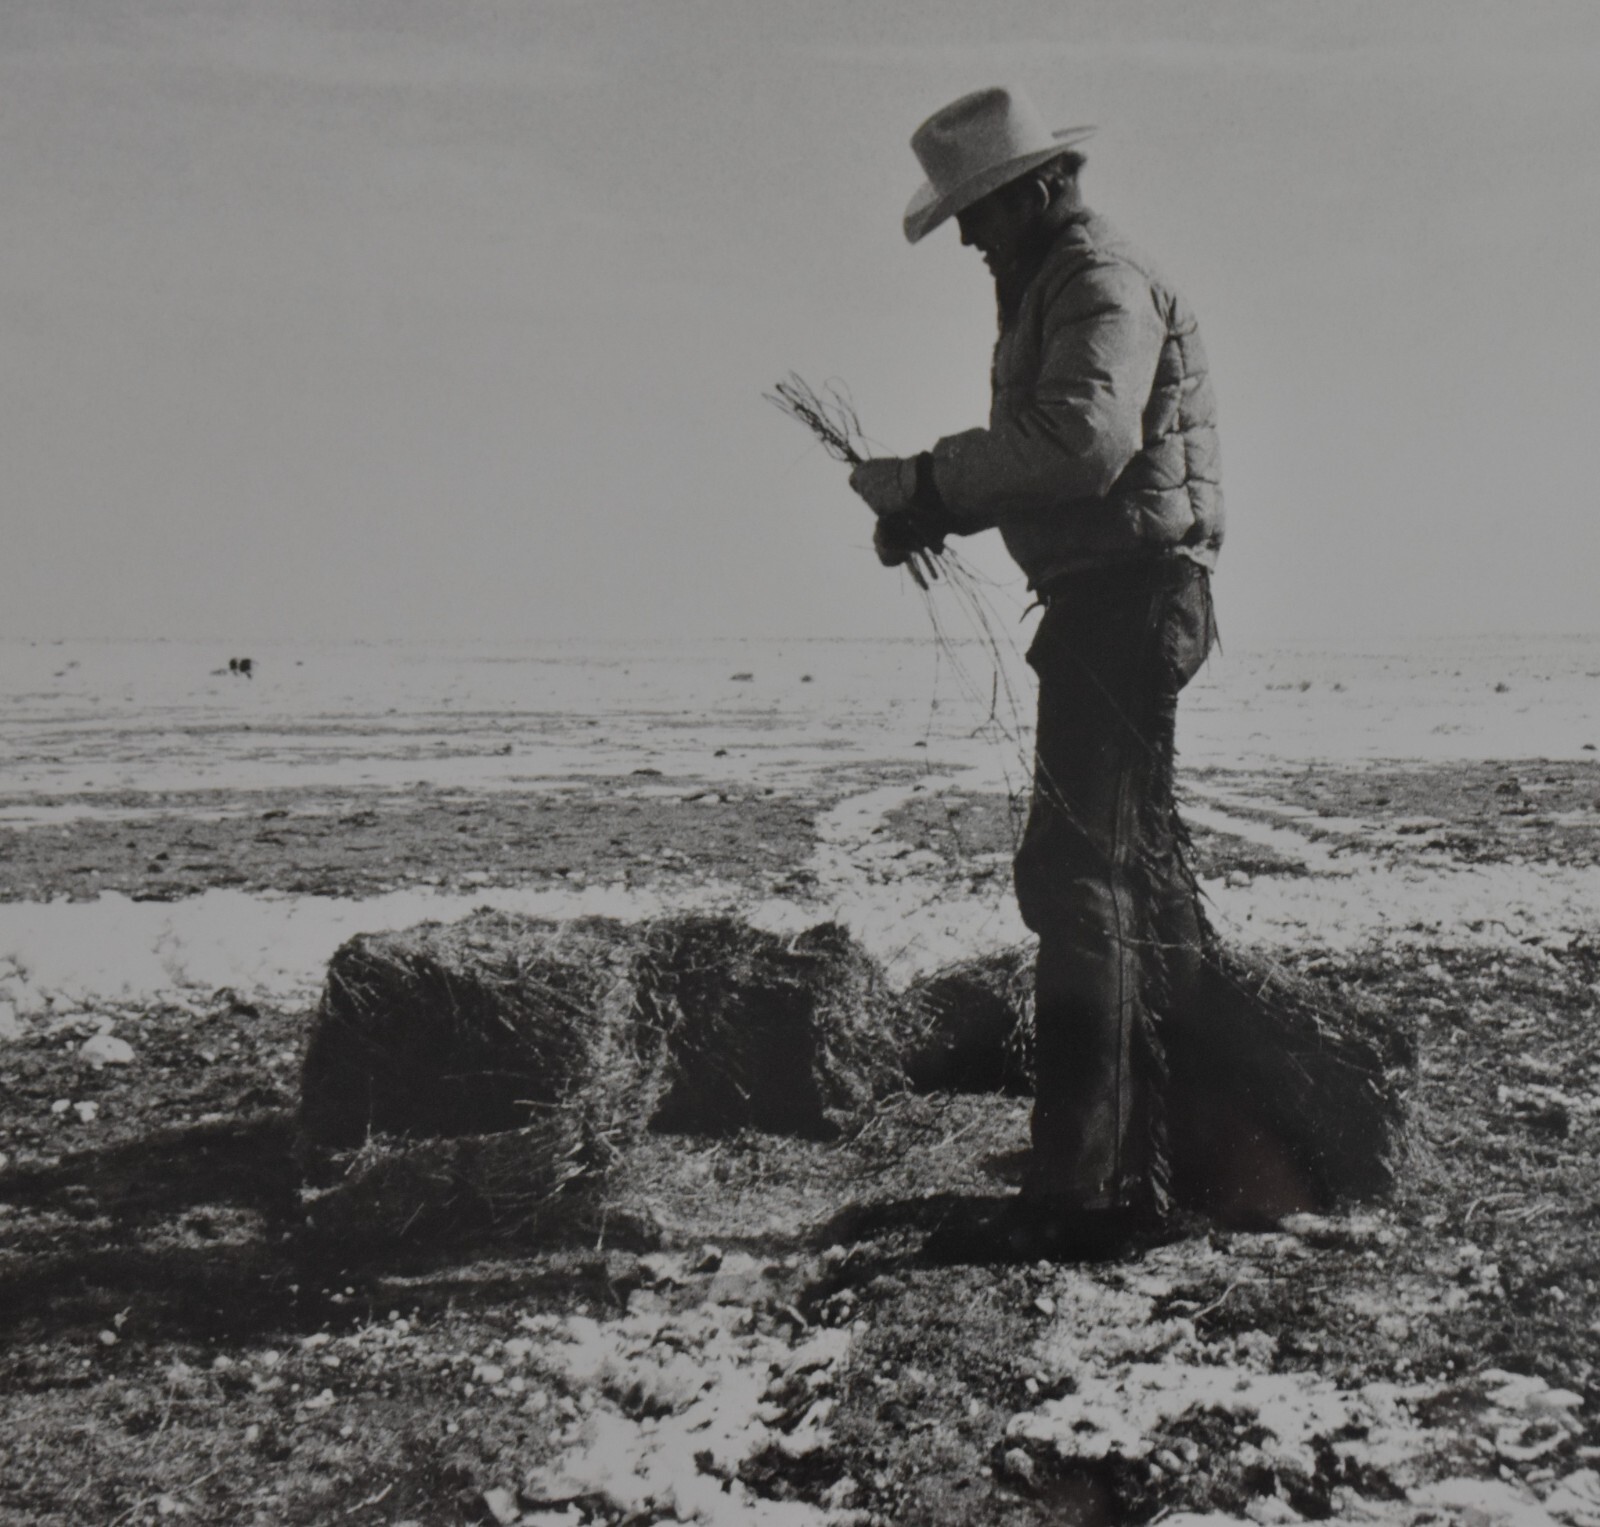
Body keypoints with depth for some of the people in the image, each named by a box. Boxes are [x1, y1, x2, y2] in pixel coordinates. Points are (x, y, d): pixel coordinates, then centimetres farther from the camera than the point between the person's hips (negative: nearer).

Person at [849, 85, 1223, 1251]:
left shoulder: (1101, 282, -12)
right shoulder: (1052, 288, 21)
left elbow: (1085, 437, -29)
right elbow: (1036, 461, 19)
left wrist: (928, 480, -22)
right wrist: (936, 508, 3)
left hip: (1127, 598, -11)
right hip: (1111, 602, 11)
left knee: (1076, 875, -13)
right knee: (1134, 869, 16)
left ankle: (1078, 1183, -9)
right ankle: (1142, 1164, 29)